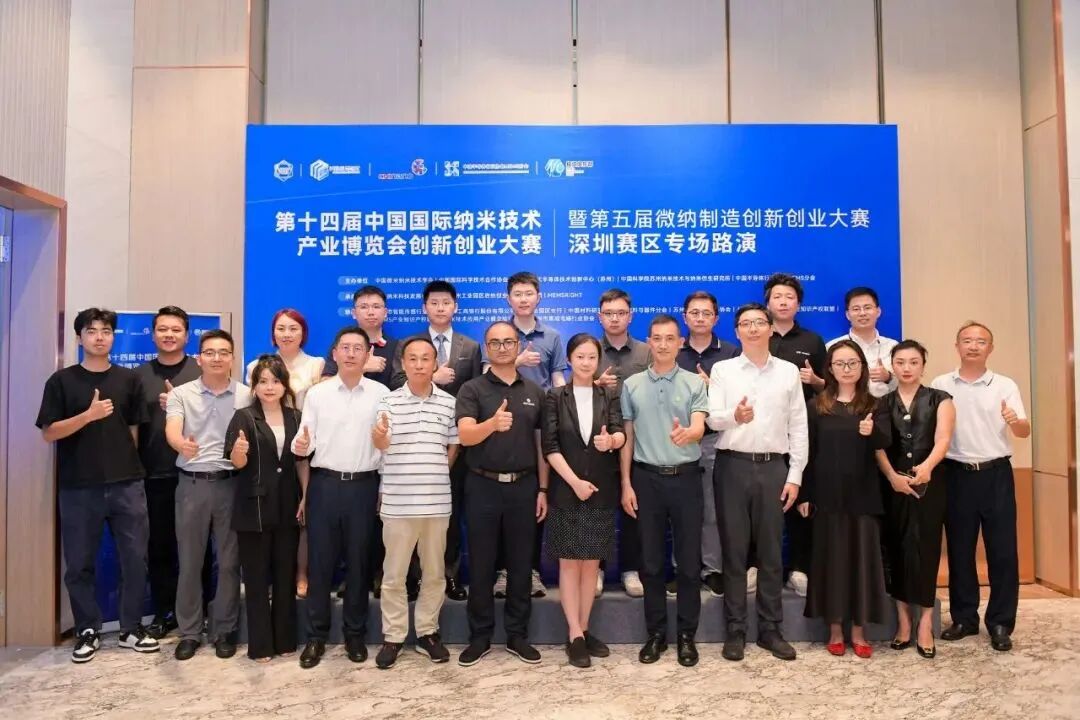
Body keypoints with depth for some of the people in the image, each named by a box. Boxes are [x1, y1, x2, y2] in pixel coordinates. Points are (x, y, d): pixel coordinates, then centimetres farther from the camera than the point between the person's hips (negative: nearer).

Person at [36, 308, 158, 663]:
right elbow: (49, 433, -4)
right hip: (78, 487, -1)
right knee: (79, 564, 7)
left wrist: (125, 463, 6)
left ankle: (131, 628, 18)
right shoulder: (62, 380, 2)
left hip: (127, 484, 1)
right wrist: (88, 415, -17)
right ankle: (88, 631, 23)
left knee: (135, 559, 4)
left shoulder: (129, 379, 7)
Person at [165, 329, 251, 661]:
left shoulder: (247, 395, 3)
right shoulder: (181, 393, 2)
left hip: (230, 483, 0)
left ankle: (225, 630, 20)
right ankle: (189, 631, 22)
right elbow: (171, 431, -15)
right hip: (192, 483, 0)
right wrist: (182, 444, -37)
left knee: (229, 561, 7)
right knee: (189, 562, 8)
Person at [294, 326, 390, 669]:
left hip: (364, 486, 0)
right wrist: (300, 446, -23)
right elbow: (304, 441, 1)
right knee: (319, 562, 6)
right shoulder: (316, 393, 4)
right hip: (324, 484, 1)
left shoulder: (381, 393, 1)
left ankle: (355, 634, 23)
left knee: (359, 562, 8)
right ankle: (317, 636, 20)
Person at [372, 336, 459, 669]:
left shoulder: (449, 402, 3)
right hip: (397, 501, -2)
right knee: (394, 574, 7)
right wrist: (379, 436, -37)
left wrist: (433, 475, 4)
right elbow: (383, 445, -14)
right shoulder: (389, 401, -2)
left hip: (437, 501, 2)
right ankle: (393, 637, 21)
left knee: (434, 572, 12)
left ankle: (427, 633, 26)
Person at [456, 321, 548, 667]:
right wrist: (493, 423, -36)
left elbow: (541, 443, 10)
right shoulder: (472, 389, -2)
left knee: (520, 564, 10)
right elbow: (465, 436, -16)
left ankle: (517, 635, 23)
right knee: (481, 566, 7)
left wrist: (543, 488, 5)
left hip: (523, 485, 2)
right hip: (483, 485, -2)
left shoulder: (534, 391, 7)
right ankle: (479, 636, 20)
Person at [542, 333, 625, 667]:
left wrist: (611, 440, -31)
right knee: (569, 563, 2)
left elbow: (620, 433, -8)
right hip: (566, 491, -2)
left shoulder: (608, 396, 7)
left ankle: (584, 629, 21)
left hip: (601, 492, 2)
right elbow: (549, 445, -6)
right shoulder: (555, 396, 0)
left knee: (592, 563, 9)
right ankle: (574, 635, 9)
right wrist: (575, 481, -14)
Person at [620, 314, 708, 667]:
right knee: (651, 560, 8)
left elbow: (699, 429, -12)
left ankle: (686, 634, 19)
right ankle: (656, 632, 21)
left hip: (686, 477, -1)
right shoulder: (632, 385, 5)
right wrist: (626, 484, 2)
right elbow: (627, 437, 7)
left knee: (689, 560, 5)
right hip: (647, 478, 1)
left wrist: (686, 434, -37)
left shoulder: (694, 383, 0)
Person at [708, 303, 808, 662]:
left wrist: (795, 475, 1)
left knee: (771, 551, 7)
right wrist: (734, 416, -28)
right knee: (734, 550, 5)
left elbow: (798, 427, 7)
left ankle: (770, 629, 20)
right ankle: (735, 631, 15)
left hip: (773, 467, 1)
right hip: (733, 466, -1)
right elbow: (711, 418, -5)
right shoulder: (722, 369, 4)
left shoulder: (789, 371, 8)